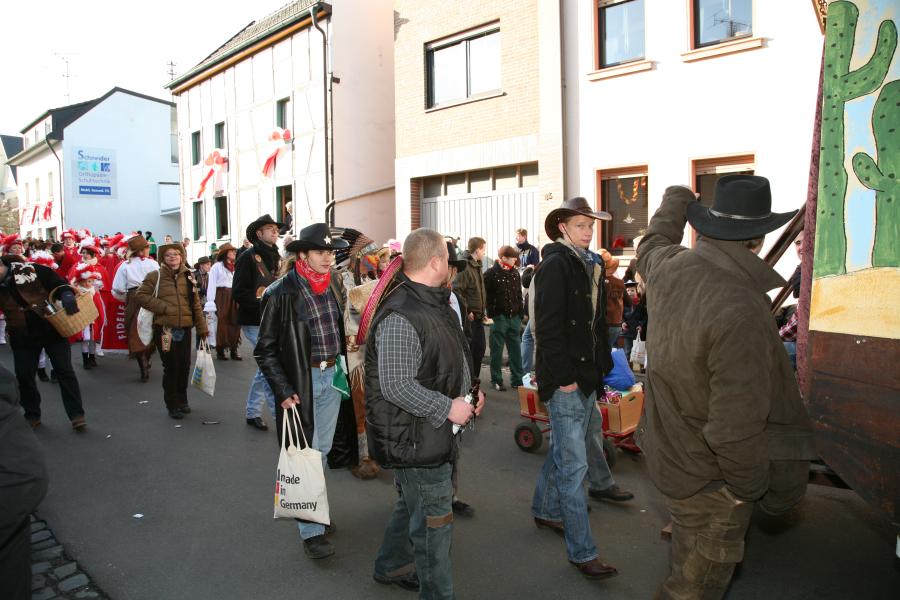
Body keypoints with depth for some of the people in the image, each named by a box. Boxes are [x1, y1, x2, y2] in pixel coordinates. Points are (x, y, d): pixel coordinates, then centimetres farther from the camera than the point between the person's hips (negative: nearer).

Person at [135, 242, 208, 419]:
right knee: (171, 367, 0)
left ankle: (182, 400, 29)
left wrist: (202, 327, 9)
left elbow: (196, 303, 10)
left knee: (185, 365, 8)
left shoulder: (188, 276, 9)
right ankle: (172, 405, 15)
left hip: (185, 327, 3)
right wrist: (163, 307, -13)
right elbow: (141, 295, -4)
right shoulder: (155, 276, -1)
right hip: (165, 328, -3)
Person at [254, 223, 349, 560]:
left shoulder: (334, 283, 4)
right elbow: (265, 349, -9)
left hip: (332, 376, 6)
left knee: (322, 450, 16)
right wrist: (283, 391, -15)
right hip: (300, 379, -5)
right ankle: (311, 531, 9)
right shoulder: (281, 293, -12)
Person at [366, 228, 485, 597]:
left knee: (413, 505, 26)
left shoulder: (437, 304, 9)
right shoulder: (400, 317, -25)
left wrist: (468, 393, 9)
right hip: (416, 438, -10)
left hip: (434, 434, 10)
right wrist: (448, 407, -23)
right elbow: (396, 386, -29)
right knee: (434, 519, 3)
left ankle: (391, 567, 47)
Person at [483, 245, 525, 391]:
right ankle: (496, 380, 13)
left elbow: (519, 295, 16)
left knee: (516, 350, 9)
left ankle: (517, 379, 18)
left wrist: (520, 314, 11)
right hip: (499, 317, -5)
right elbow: (487, 297, -7)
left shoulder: (515, 273, 10)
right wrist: (491, 315, -11)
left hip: (514, 317, 5)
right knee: (497, 350, 3)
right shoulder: (491, 274, -6)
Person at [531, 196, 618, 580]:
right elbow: (548, 328, -18)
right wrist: (564, 377, -19)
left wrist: (602, 366, 12)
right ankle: (581, 552, 5)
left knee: (563, 451, 22)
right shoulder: (555, 265, -13)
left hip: (587, 376, 9)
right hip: (564, 379, -9)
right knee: (574, 465, -4)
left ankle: (545, 510, 41)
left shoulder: (591, 266, 14)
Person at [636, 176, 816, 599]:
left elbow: (652, 246, 18)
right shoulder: (741, 314, -34)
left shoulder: (669, 267, -10)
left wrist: (675, 201, 37)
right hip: (706, 475, -7)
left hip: (668, 449, 7)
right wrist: (748, 486, -12)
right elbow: (735, 426, -32)